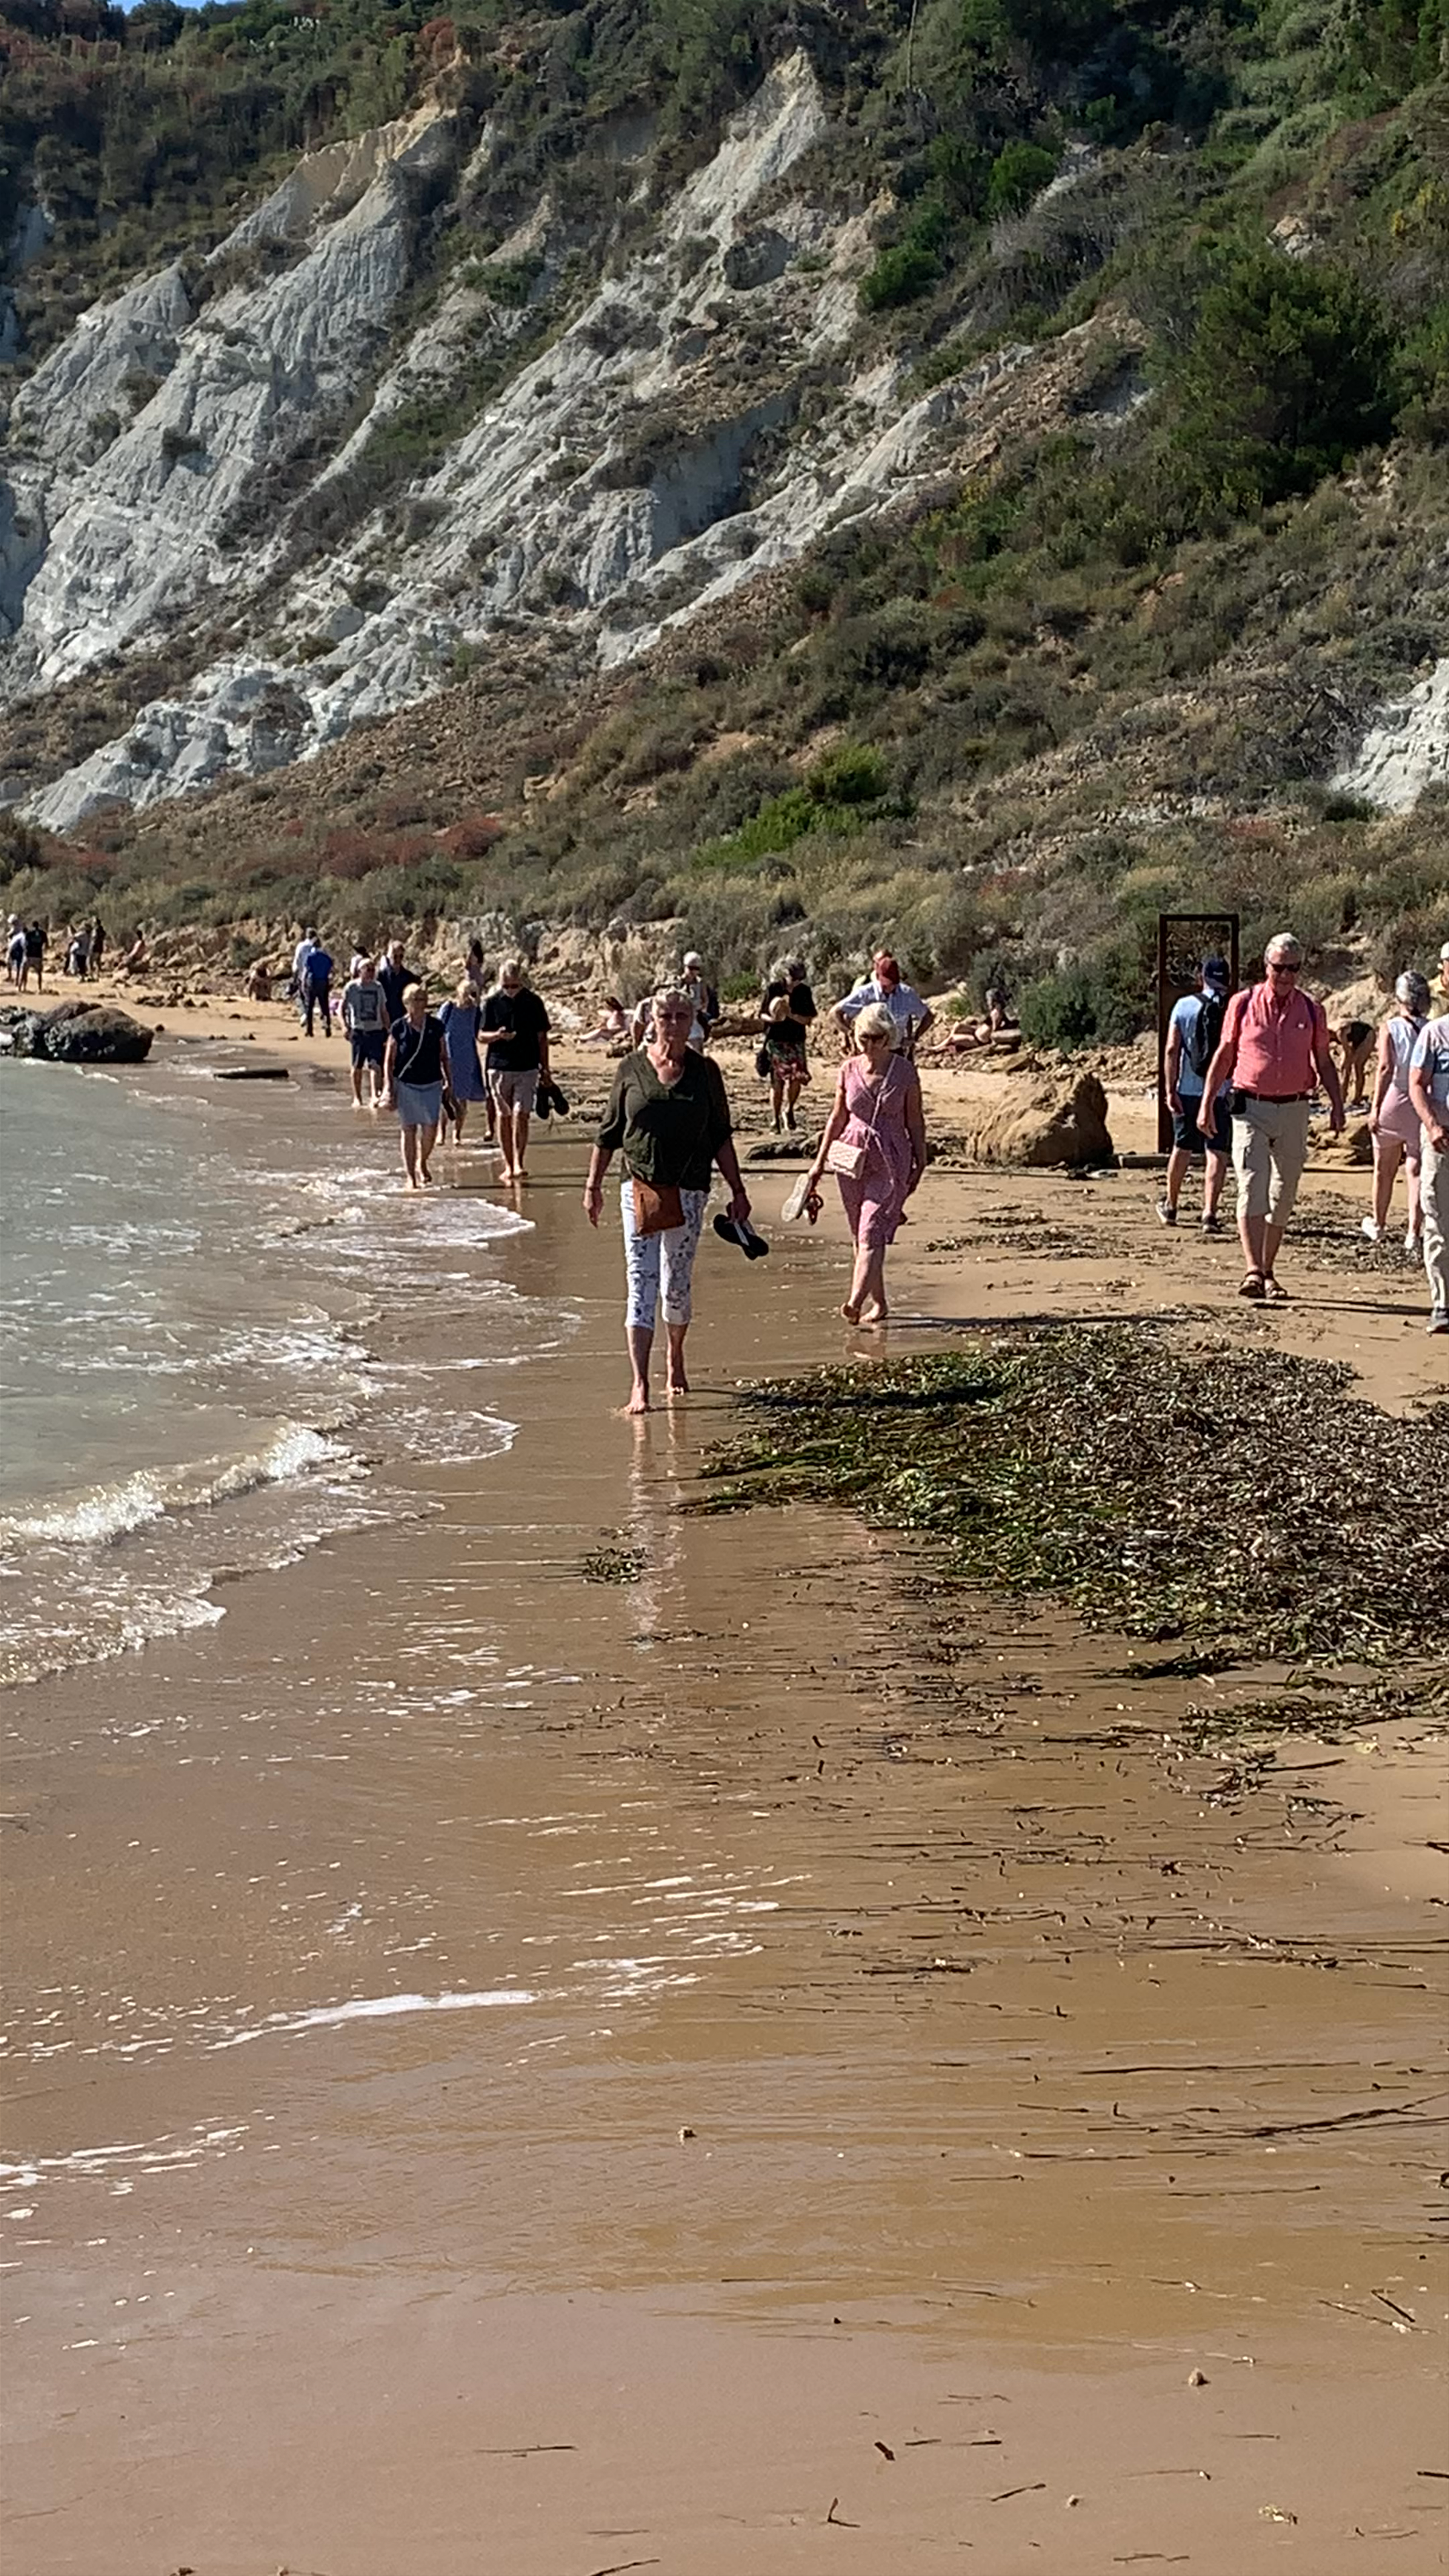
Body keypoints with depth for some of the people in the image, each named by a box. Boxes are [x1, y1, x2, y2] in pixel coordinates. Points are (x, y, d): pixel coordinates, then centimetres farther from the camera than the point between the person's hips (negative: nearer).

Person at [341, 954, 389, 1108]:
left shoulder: (378, 987, 8)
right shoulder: (352, 987, -1)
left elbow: (384, 1011, 15)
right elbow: (342, 1008, 5)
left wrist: (388, 1031, 12)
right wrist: (346, 1027, -7)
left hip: (376, 1031, 2)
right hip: (358, 1031, -2)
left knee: (375, 1065, -12)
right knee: (357, 1067, 5)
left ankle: (375, 1096, -18)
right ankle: (357, 1098, 17)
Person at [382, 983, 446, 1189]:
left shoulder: (436, 1026, 3)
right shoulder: (398, 1028, -2)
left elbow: (443, 1056, 11)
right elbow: (389, 1060, 0)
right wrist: (388, 1086, -8)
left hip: (432, 1085, 1)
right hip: (406, 1085, -1)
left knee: (431, 1129, -4)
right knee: (409, 1130, 2)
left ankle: (423, 1163, 24)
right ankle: (411, 1175, 10)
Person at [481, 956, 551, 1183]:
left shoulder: (533, 1002, 1)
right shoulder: (492, 1003, 1)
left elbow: (542, 1037, 8)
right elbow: (483, 1035, 4)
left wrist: (545, 1068, 7)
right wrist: (498, 1035, -18)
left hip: (527, 1068, -1)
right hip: (500, 1067, 1)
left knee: (521, 1115, -10)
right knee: (504, 1117, 5)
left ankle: (518, 1164, -8)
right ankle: (508, 1166, 14)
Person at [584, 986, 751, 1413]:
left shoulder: (705, 1072, 4)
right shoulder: (630, 1070, 3)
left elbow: (721, 1138, 8)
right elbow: (609, 1134, 9)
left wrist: (737, 1191, 5)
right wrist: (593, 1185, 8)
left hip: (689, 1192, 1)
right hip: (639, 1190, -1)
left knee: (677, 1284, 8)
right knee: (641, 1284, -6)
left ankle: (676, 1361, 33)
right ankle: (640, 1385, -9)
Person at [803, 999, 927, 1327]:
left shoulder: (905, 1071, -4)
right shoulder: (849, 1070, 3)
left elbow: (915, 1120, 4)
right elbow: (838, 1118, 12)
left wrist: (921, 1162, 5)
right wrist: (820, 1161, 12)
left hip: (891, 1161, -4)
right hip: (853, 1158, 4)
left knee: (872, 1233, -16)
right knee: (860, 1236, 10)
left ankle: (856, 1302, -27)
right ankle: (878, 1303, 23)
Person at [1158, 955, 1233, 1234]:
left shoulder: (1184, 1006, 0)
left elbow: (1171, 1050, -4)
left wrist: (1170, 1090, -2)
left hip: (1187, 1091, 2)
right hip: (1222, 1092, -2)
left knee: (1183, 1148, 17)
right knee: (1217, 1154, 0)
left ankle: (1170, 1205, 31)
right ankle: (1210, 1214, -9)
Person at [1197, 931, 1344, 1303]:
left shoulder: (1312, 1010, 7)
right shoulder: (1243, 1004, 2)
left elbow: (1324, 1062, 13)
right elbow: (1224, 1056, 7)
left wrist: (1337, 1105, 2)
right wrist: (1207, 1105, 2)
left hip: (1294, 1110, 3)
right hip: (1251, 1108, -2)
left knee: (1283, 1196, 6)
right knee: (1252, 1189, -15)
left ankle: (1268, 1273, 17)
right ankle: (1253, 1272, -25)